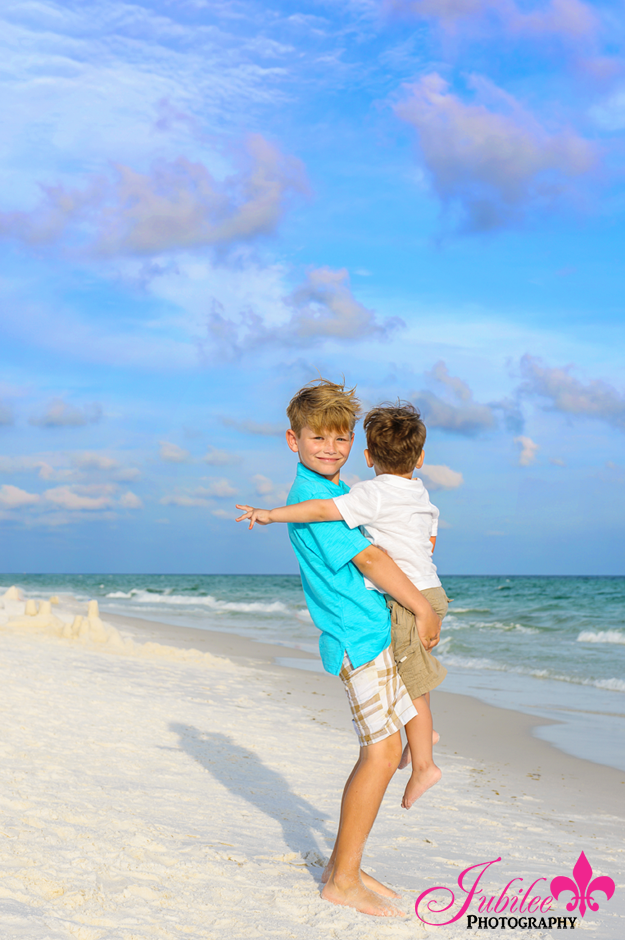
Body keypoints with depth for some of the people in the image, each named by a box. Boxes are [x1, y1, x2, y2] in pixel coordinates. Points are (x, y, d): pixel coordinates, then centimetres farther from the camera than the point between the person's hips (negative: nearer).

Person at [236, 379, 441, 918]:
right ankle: (343, 881, 1)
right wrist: (424, 609, -10)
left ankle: (343, 866, 20)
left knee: (389, 748, 12)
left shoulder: (337, 491, 17)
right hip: (358, 637, -10)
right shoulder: (313, 497, -14)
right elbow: (368, 559, -16)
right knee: (382, 752, -9)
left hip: (375, 634, 10)